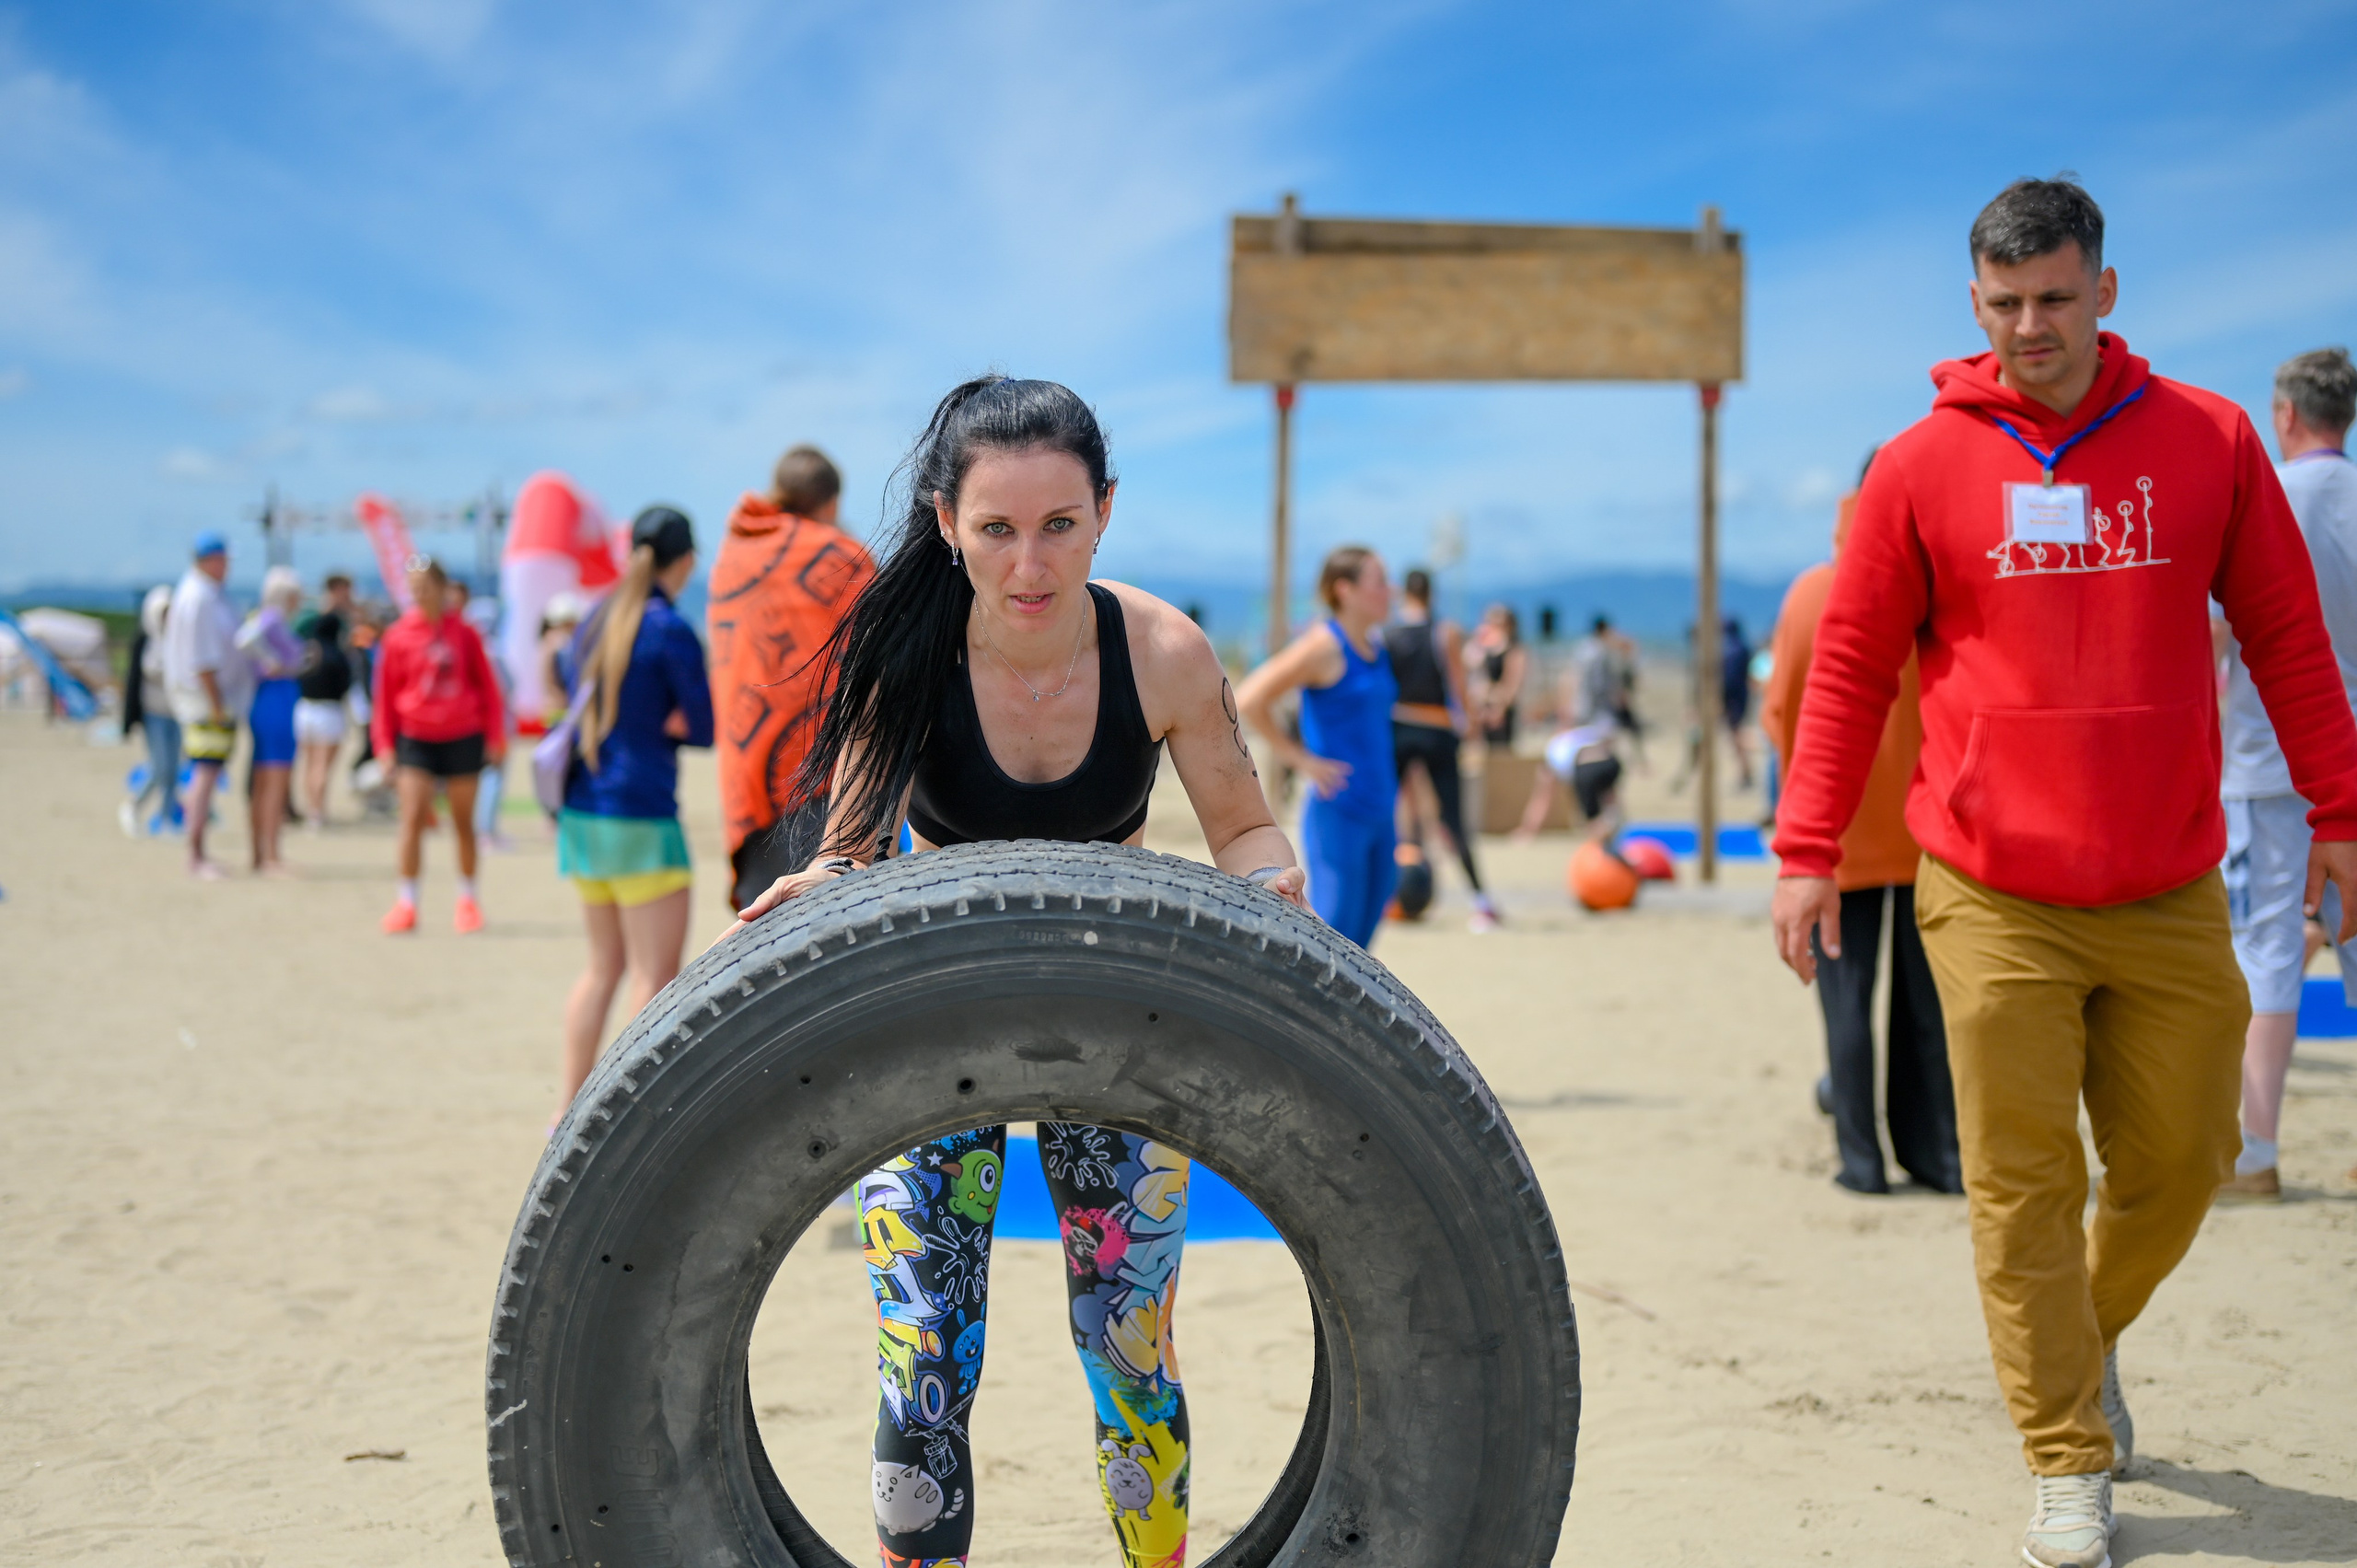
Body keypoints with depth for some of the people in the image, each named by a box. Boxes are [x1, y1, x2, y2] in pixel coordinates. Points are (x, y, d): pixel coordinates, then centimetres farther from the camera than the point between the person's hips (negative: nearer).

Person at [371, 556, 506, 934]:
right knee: (412, 819, -10)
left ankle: (468, 899, 24)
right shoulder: (397, 637, 0)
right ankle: (406, 902, -3)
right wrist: (385, 745, 0)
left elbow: (486, 687, 6)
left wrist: (495, 738, 3)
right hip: (415, 739, 0)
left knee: (464, 823, 9)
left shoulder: (464, 634, 0)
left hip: (462, 738, 0)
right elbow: (385, 694, 4)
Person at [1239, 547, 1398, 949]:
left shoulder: (1377, 647, 12)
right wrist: (1299, 758, -13)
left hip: (1380, 814, 8)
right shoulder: (1324, 644, -11)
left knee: (1358, 945, 8)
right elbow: (1249, 700, -16)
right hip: (1338, 814, -8)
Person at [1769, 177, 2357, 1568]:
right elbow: (1851, 669, 4)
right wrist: (1809, 851, 0)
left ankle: (2087, 1342, 39)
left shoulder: (2210, 440, 3)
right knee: (2022, 1183, -1)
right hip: (1994, 900, -2)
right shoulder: (1922, 467, 0)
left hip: (2172, 899, 2)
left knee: (2179, 1163, 11)